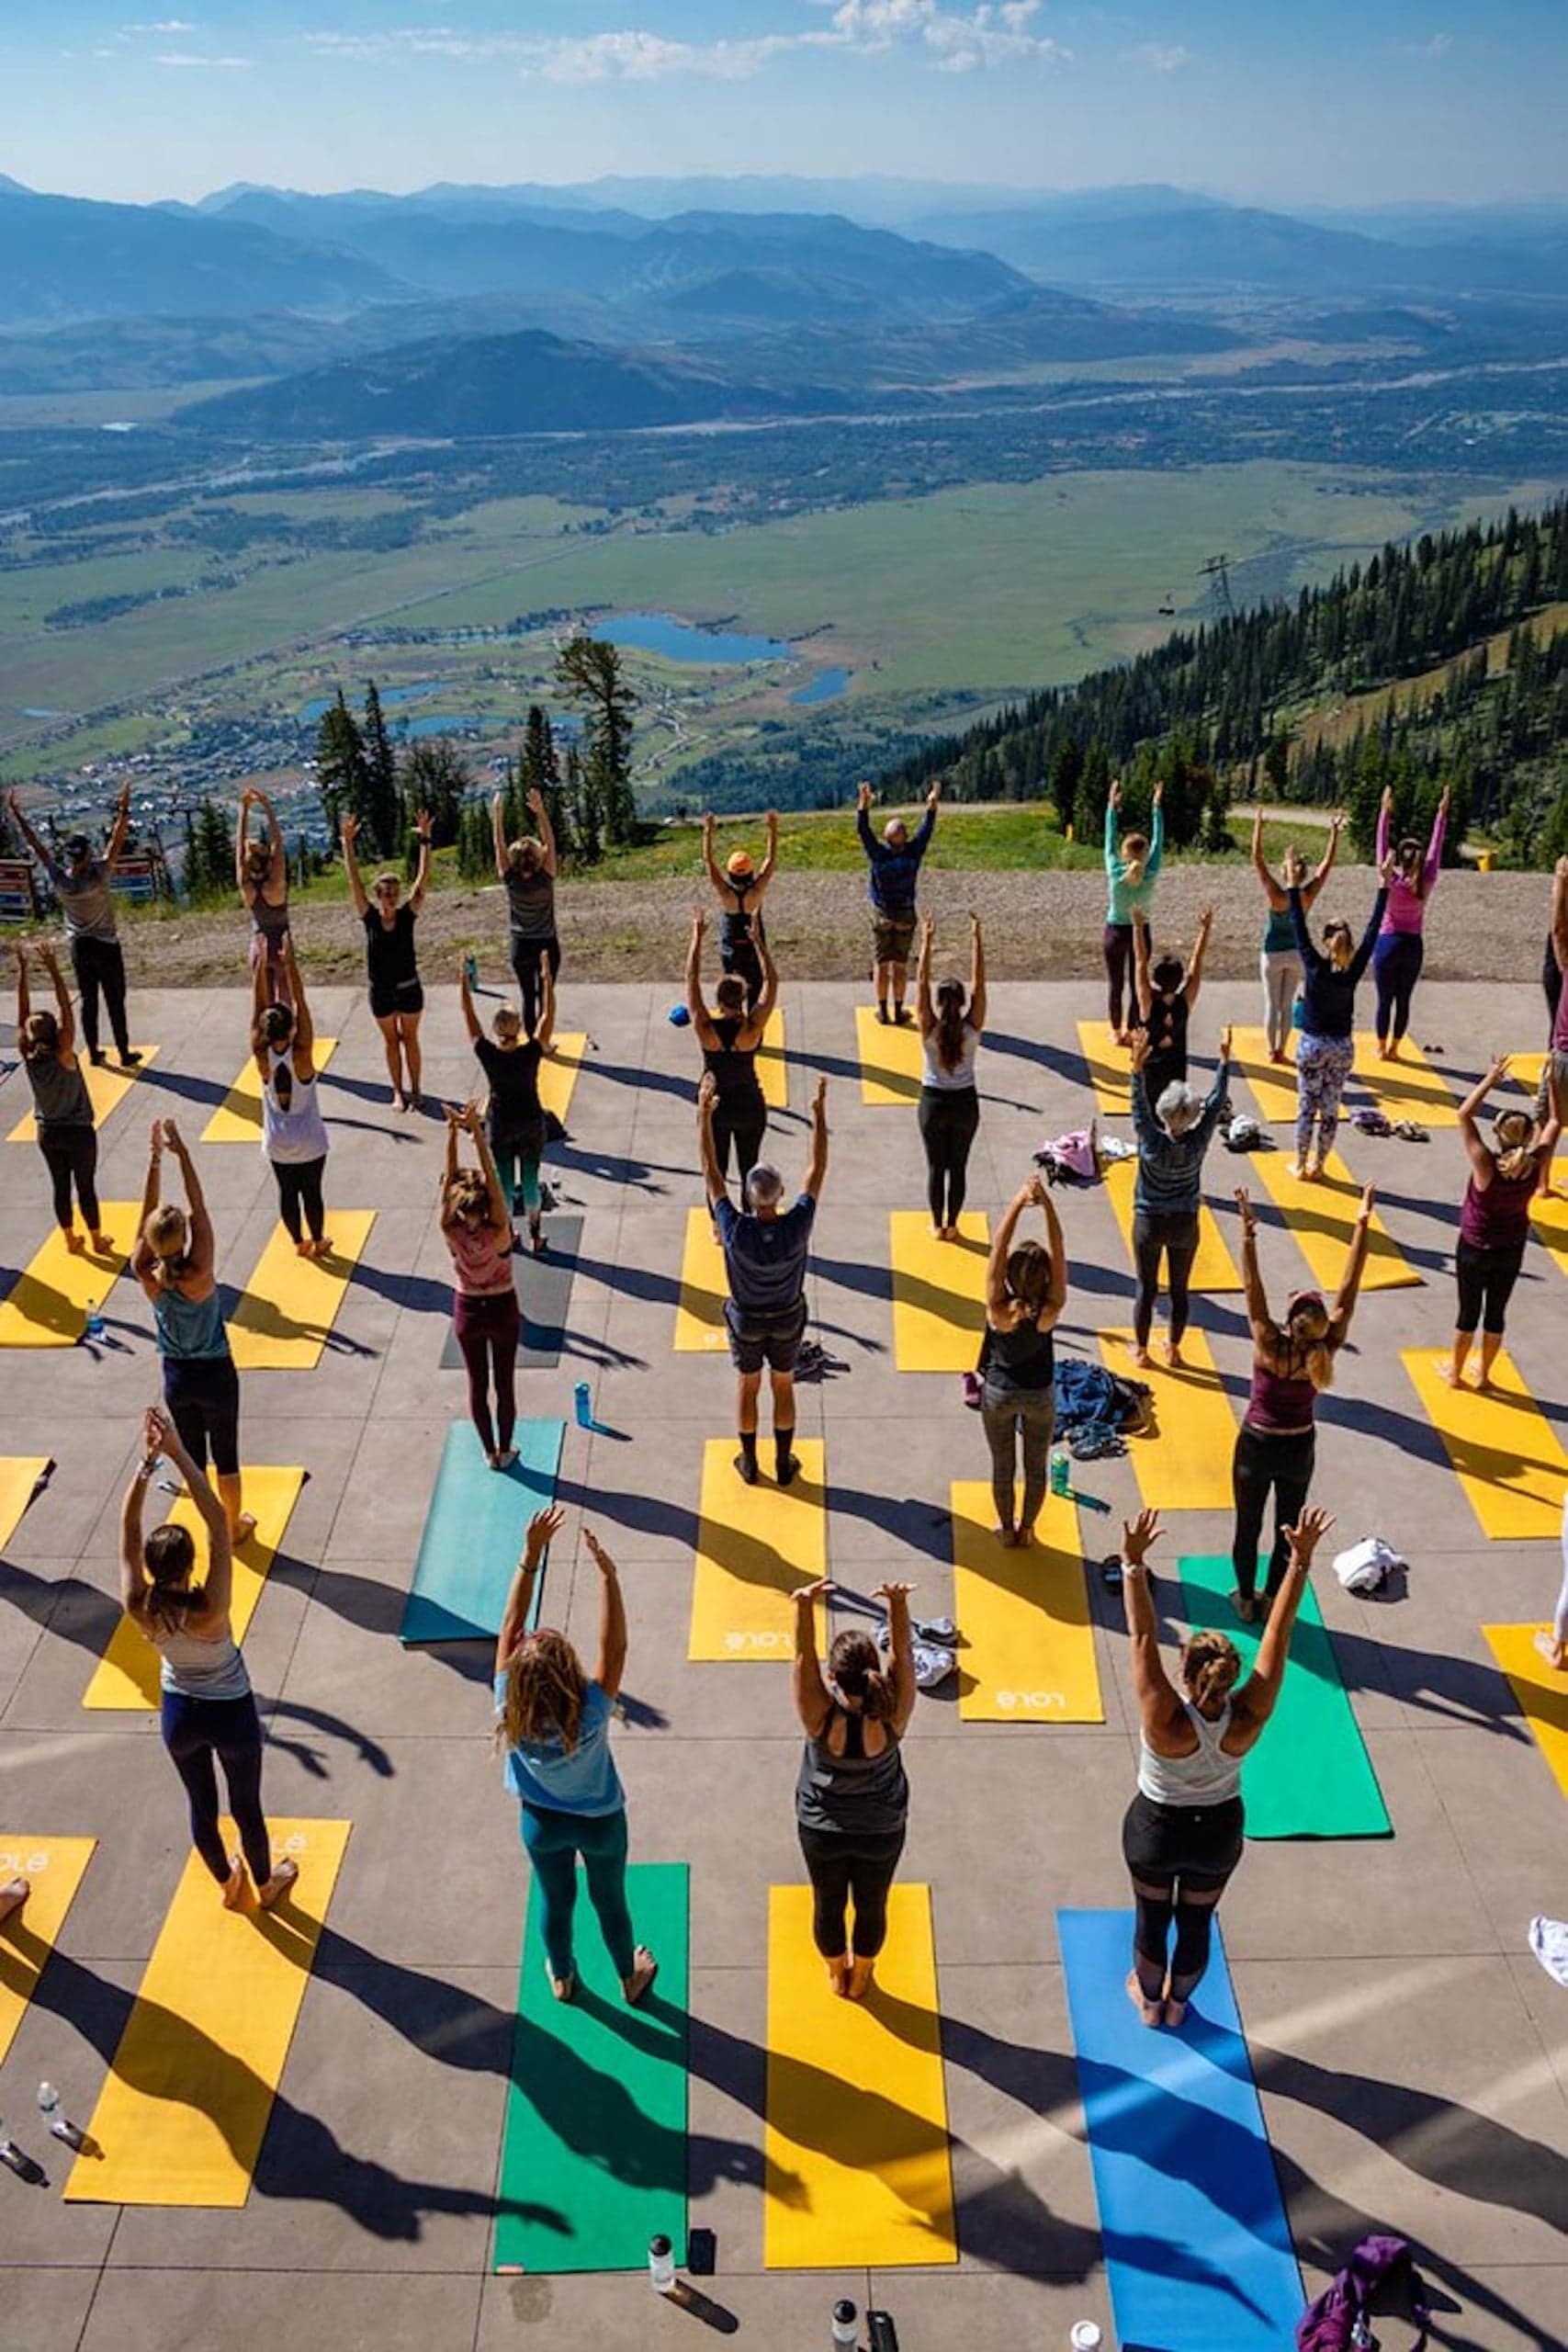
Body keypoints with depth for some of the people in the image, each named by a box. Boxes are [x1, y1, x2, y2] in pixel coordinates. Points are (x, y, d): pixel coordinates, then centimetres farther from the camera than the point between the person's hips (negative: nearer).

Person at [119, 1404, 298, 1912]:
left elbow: (129, 1529, -23)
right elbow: (218, 1523, -42)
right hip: (231, 1715, -3)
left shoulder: (138, 1609, -27)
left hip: (180, 1716, 3)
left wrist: (147, 1460, -30)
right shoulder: (209, 1610, -36)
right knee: (246, 1807, 21)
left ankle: (227, 1882, 50)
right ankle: (265, 1884, 45)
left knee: (202, 1805, 26)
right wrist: (178, 1452, -46)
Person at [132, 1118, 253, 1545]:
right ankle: (234, 1526, 34)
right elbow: (198, 1205, -26)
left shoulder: (147, 1277, -20)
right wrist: (180, 1151, -23)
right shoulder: (198, 1274, -28)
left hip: (176, 1378, 3)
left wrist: (155, 1157, -14)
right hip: (215, 1374, -3)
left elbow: (147, 1213, -14)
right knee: (226, 1455, 17)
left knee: (193, 1456, 20)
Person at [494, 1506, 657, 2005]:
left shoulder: (509, 1712, -33)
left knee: (555, 1900, 28)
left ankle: (561, 1978, 54)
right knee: (610, 1900, 24)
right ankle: (630, 1977, 50)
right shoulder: (590, 1716, -40)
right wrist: (608, 1576, -45)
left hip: (541, 1822, 2)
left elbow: (511, 1625, -30)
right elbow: (615, 1648, -39)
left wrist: (531, 1556, -32)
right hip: (599, 1823, -2)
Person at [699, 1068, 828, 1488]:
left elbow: (711, 1172, -27)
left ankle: (750, 1464, 36)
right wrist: (819, 1116, -18)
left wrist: (704, 1114, -25)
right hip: (787, 1321, 1)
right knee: (784, 1388, 20)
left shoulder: (735, 1230, -32)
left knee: (748, 1388, 20)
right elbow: (817, 1171, -21)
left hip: (746, 1321, 0)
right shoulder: (797, 1226, -31)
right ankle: (783, 1464, 34)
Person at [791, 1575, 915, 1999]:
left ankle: (837, 1976, 50)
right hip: (882, 1832, 1)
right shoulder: (891, 1717, -31)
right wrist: (898, 1605, -42)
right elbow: (902, 1654, -29)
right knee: (871, 1906, 26)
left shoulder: (821, 1717, -34)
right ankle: (860, 1978, 50)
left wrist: (805, 1607, -47)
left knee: (829, 1905, 26)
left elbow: (803, 1657, -35)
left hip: (821, 1831, 0)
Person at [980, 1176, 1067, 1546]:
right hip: (1040, 1395, 1)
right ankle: (1026, 1529, 40)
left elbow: (997, 1249, -36)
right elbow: (1059, 1252, -33)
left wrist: (1017, 1203, -41)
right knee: (1036, 1467, 23)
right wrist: (1047, 1204, -40)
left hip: (999, 1394, -1)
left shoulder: (999, 1310, -33)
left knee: (1003, 1467, 21)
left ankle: (1007, 1528, 40)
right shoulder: (1051, 1310, -30)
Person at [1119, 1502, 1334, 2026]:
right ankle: (1177, 2003, 48)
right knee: (1197, 1922, 25)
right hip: (1220, 1830, 2)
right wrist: (1301, 1560, -32)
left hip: (1157, 1828, -2)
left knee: (1152, 1917, 23)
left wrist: (1133, 1563, -45)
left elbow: (1142, 1637, -42)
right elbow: (1278, 1633, -32)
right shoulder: (1248, 1720, -30)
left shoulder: (1166, 1721, -38)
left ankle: (1149, 1999, 47)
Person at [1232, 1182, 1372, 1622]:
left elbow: (1253, 1289, -33)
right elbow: (1348, 1289, -21)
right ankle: (1274, 1602, 34)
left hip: (1257, 1447, -2)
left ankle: (1246, 1600, 31)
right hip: (1300, 1449, 3)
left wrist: (1248, 1233, -37)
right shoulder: (1327, 1350, -22)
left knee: (1248, 1527, 16)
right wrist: (1362, 1227, -20)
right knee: (1288, 1529, 20)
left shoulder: (1271, 1349, -28)